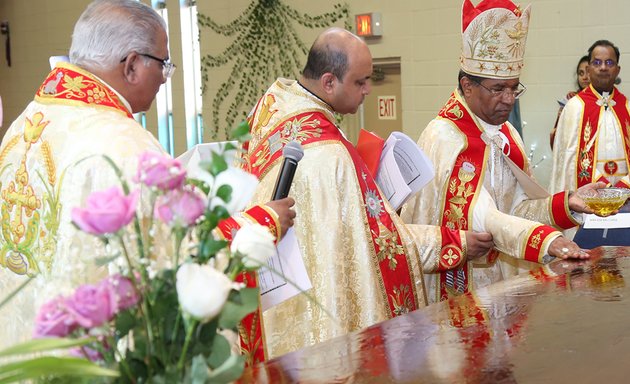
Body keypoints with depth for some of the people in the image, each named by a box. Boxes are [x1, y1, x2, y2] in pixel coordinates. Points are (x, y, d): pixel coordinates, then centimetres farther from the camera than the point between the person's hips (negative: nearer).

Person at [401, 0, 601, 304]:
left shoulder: (507, 136, 9)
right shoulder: (443, 138, -17)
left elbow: (517, 207, 4)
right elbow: (475, 214, -28)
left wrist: (567, 203, -13)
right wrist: (545, 239, -39)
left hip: (504, 281, 7)